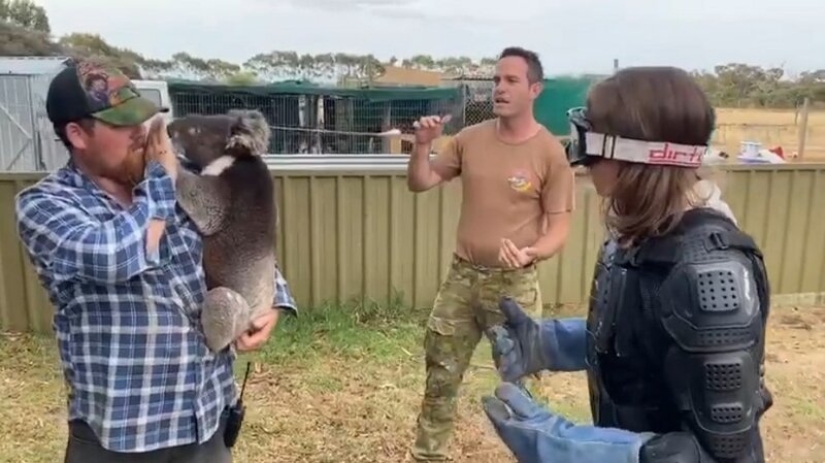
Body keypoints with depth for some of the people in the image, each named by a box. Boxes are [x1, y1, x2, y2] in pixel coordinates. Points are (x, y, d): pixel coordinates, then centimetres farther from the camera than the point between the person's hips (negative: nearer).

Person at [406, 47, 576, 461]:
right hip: (462, 276, 4)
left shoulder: (550, 152, -10)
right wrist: (422, 145, -12)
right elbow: (419, 183, 6)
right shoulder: (469, 139, 2)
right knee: (440, 377, 15)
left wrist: (531, 253, -29)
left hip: (515, 284, -4)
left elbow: (559, 228, -9)